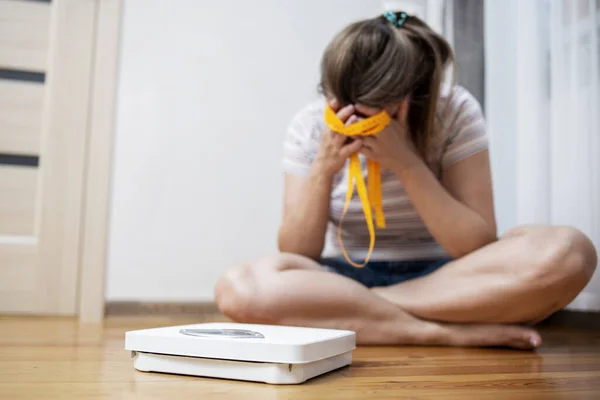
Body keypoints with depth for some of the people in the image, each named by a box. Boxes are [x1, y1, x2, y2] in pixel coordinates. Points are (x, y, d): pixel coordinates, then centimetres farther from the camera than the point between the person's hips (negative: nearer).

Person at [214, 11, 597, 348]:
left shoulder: (456, 111, -10)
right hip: (345, 278, 1)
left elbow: (479, 247, -14)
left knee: (568, 253, -29)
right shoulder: (310, 126, -7)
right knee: (240, 288, -30)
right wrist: (323, 169, -24)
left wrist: (406, 162, -25)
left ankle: (345, 311, -22)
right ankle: (448, 332, -24)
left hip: (441, 278, 0)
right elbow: (295, 256, -8)